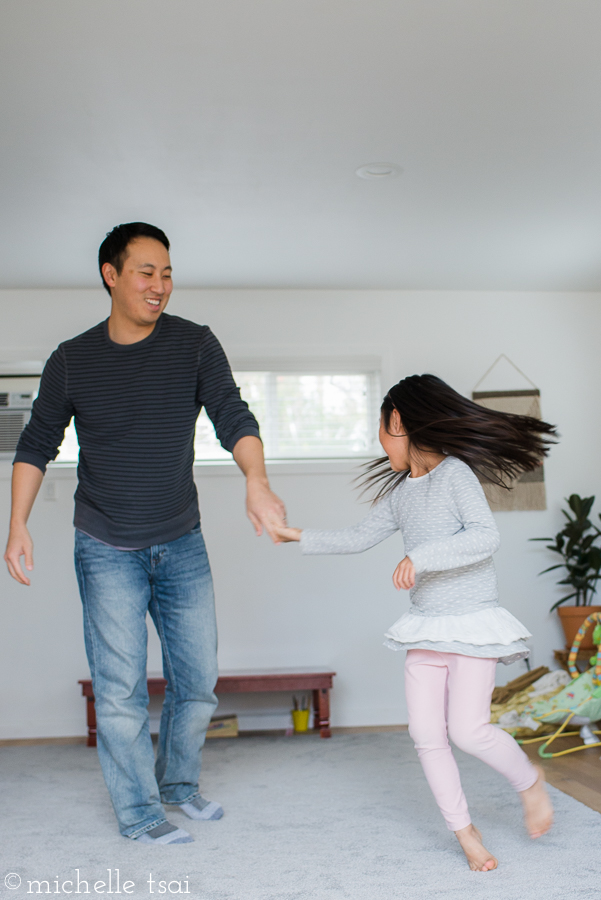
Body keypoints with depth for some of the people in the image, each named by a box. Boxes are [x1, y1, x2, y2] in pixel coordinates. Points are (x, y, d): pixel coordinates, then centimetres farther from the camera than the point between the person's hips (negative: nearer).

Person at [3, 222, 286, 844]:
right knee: (121, 685, -1)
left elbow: (233, 417, -15)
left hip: (182, 545, 2)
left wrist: (256, 480, -33)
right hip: (107, 551, -2)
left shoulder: (195, 345, -4)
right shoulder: (71, 361, -4)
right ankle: (138, 813, 16)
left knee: (198, 678, 10)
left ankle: (178, 782, 34)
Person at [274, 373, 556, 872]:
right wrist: (300, 537, 17)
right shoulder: (399, 494, 11)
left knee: (469, 728, -11)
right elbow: (358, 538, 19)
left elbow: (485, 536, -21)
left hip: (472, 621, -6)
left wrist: (421, 557, -27)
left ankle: (530, 780, 19)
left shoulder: (455, 472, -11)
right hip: (426, 625, 7)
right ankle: (465, 831, 14)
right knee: (426, 732, 0)